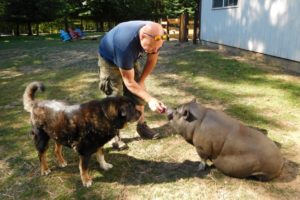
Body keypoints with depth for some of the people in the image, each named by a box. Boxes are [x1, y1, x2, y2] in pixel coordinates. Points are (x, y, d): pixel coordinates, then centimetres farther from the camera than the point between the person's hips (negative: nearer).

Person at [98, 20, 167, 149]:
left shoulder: (155, 37, -28)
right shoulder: (126, 44, -45)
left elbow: (152, 60, -6)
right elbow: (129, 82, -34)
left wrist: (141, 81, -2)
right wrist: (150, 100, -41)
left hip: (131, 58, 6)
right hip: (109, 59, -5)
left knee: (138, 93, 5)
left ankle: (141, 125, 20)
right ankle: (114, 135, -1)